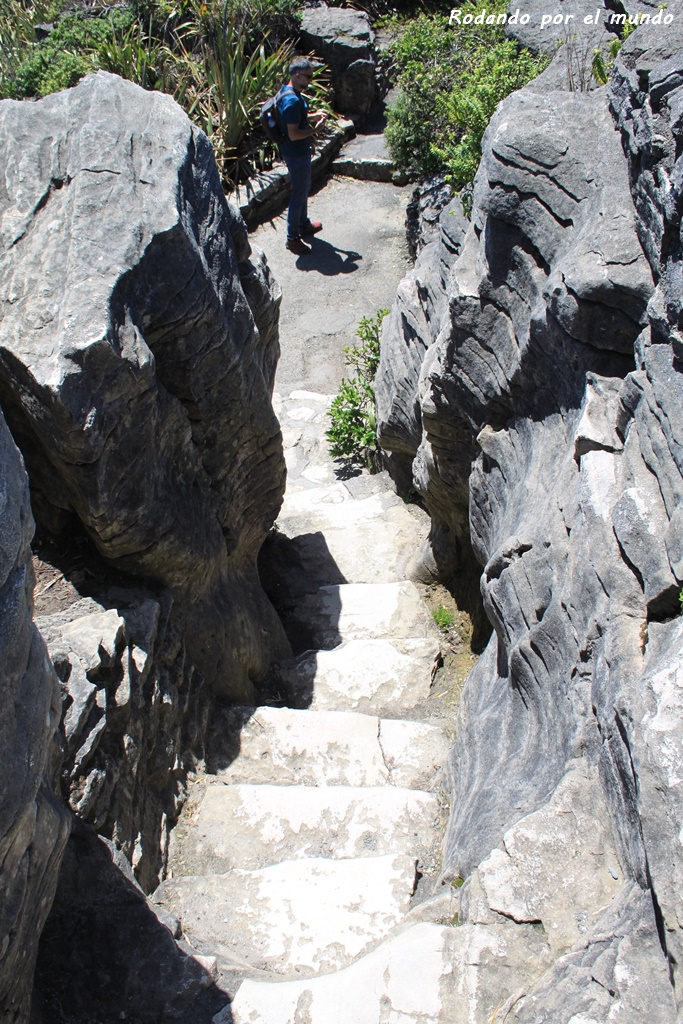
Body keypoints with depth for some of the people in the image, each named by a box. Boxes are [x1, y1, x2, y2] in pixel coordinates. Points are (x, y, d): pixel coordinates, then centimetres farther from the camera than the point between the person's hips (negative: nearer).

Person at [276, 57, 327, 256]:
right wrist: (315, 129, -18)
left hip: (297, 151, 10)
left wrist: (312, 118, 8)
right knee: (299, 194, 0)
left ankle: (304, 224, 42)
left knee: (303, 189, 24)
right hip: (297, 154, -10)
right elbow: (294, 134, -29)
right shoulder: (293, 101, -27)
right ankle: (292, 238, 10)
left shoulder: (287, 91, 5)